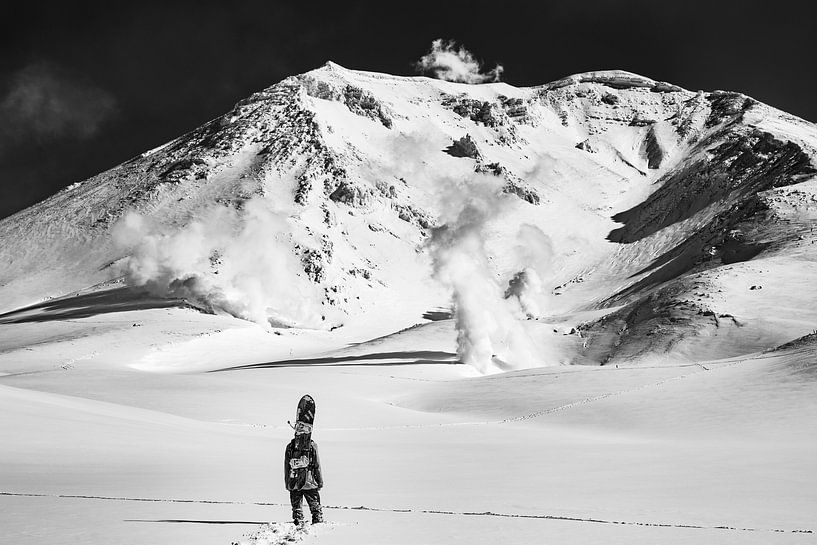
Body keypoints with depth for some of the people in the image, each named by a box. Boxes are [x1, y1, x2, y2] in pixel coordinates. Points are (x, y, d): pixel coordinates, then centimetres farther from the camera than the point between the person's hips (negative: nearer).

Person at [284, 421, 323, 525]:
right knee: (315, 506, 9)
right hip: (309, 482, -2)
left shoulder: (290, 447, 1)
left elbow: (286, 467, 6)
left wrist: (287, 483, 14)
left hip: (293, 484, 2)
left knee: (296, 507, 12)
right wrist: (320, 481, 4)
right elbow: (317, 466, -4)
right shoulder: (312, 446, -8)